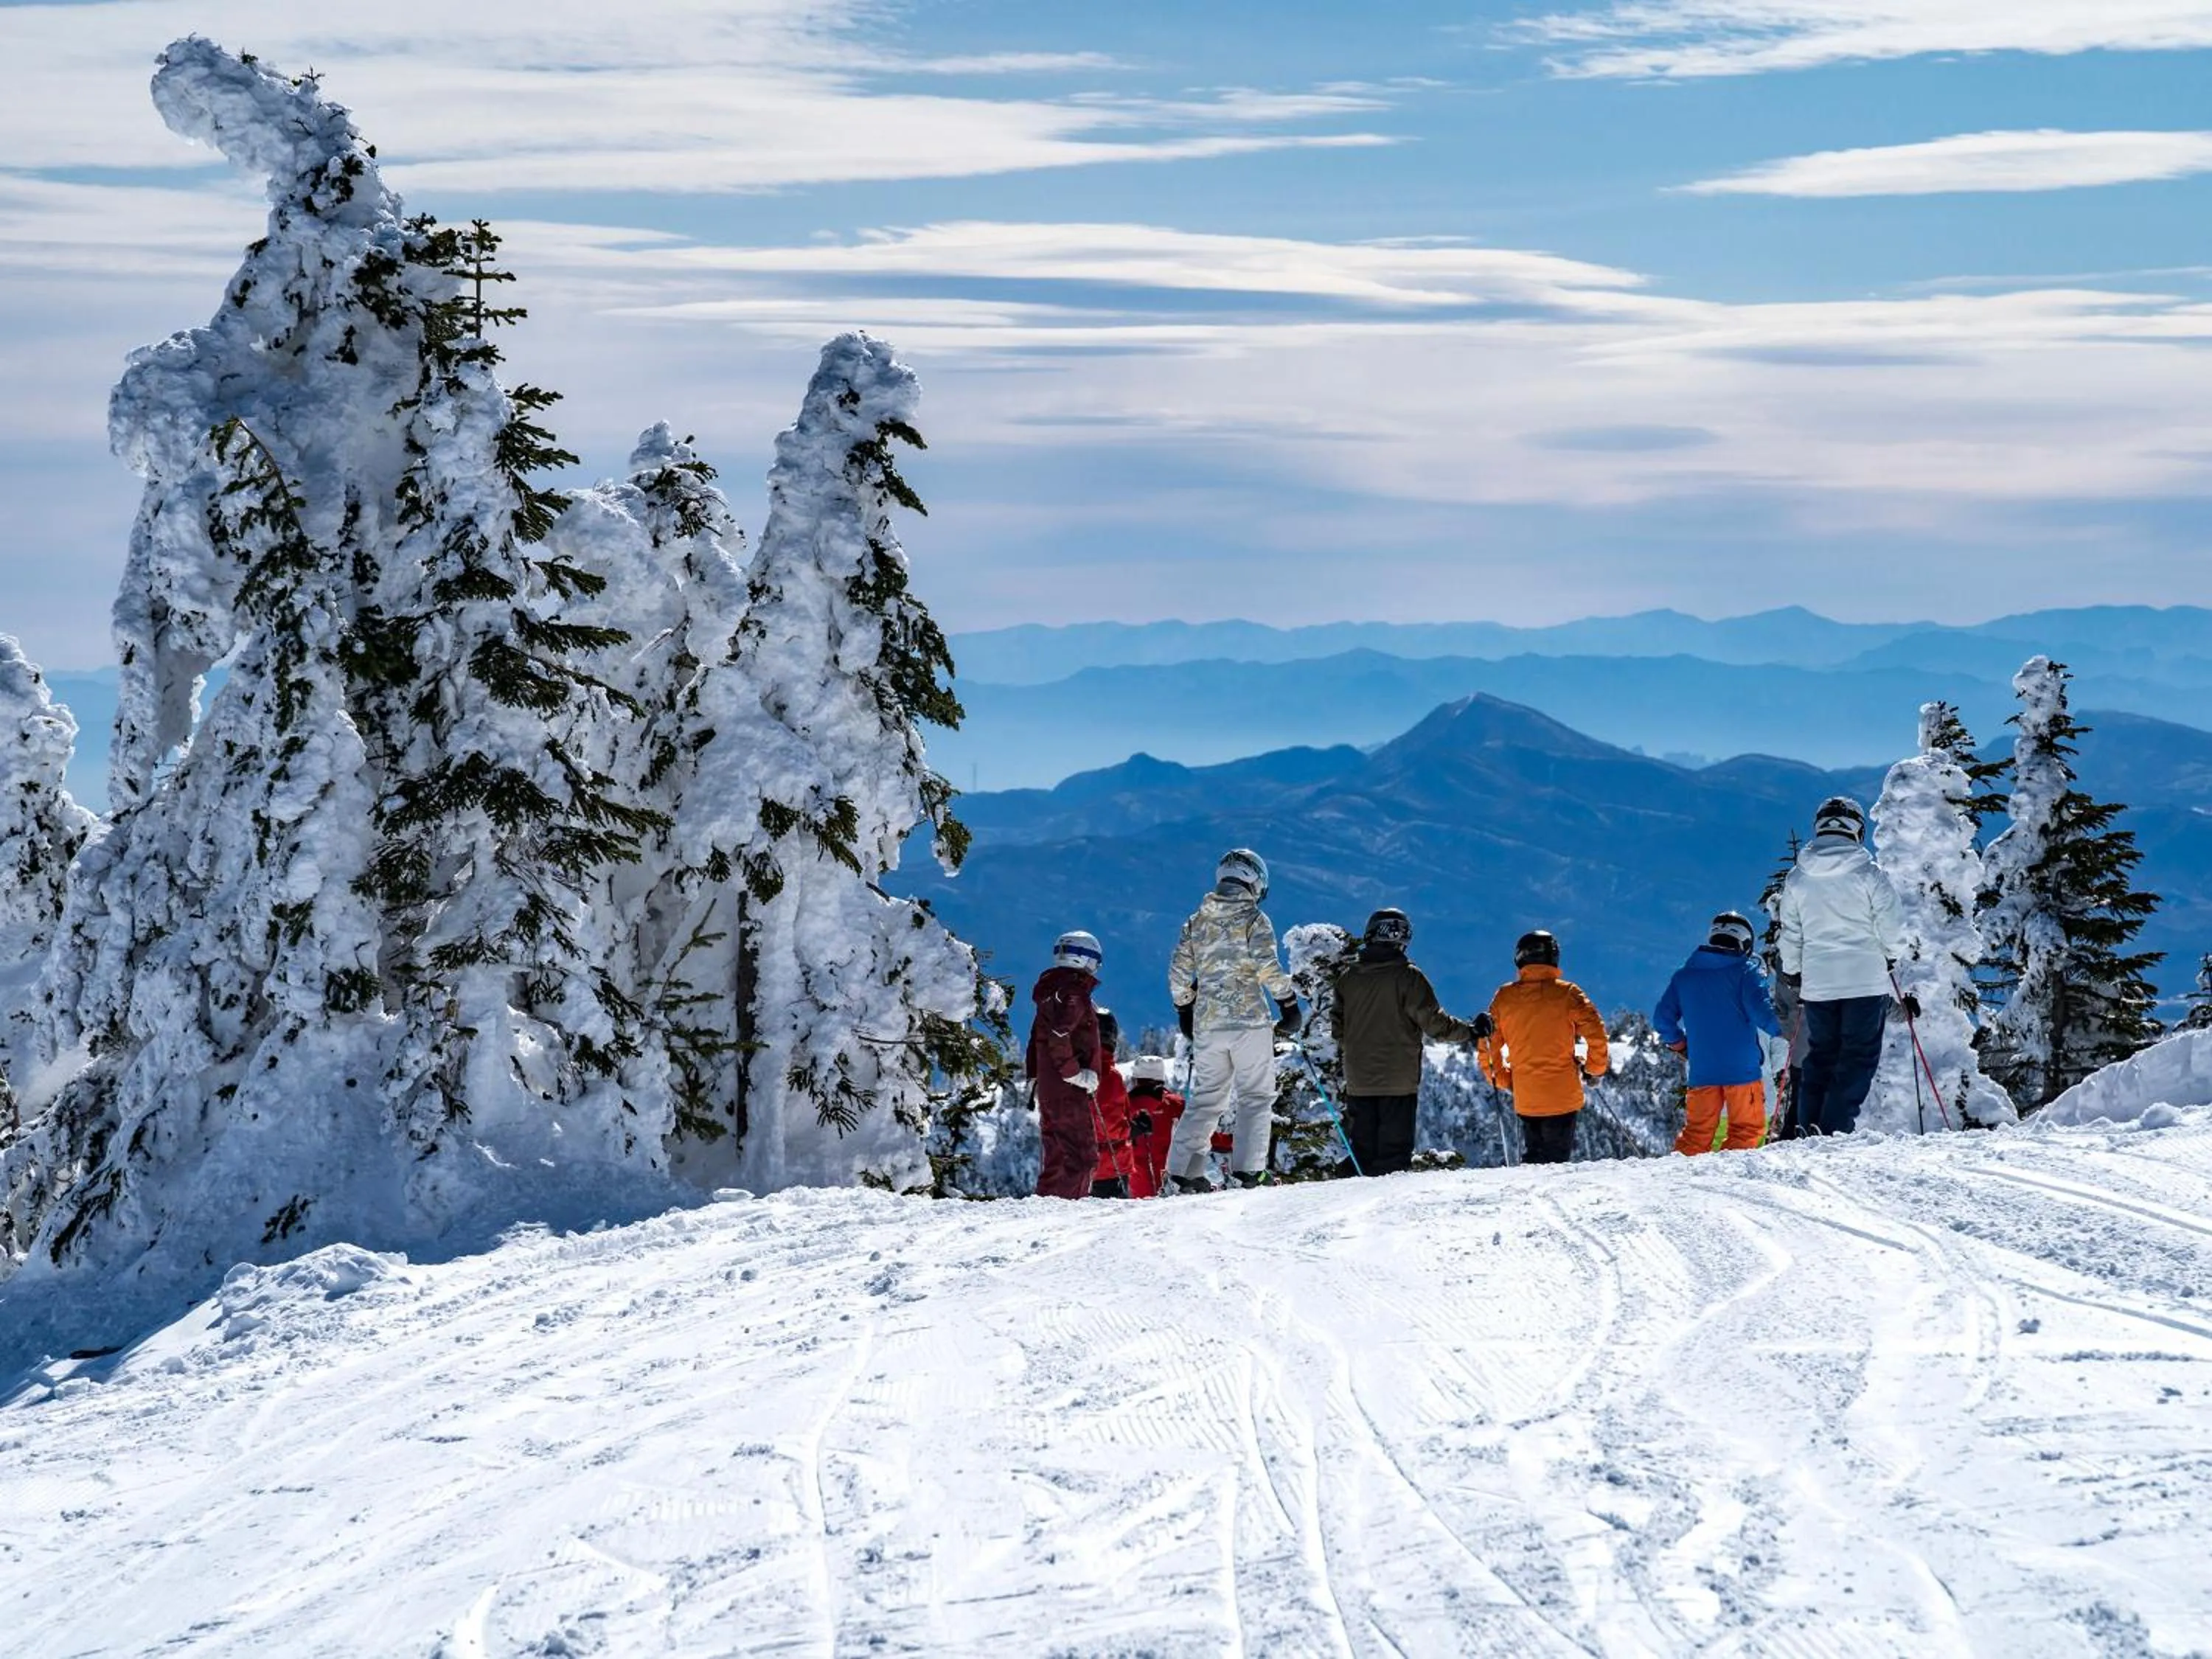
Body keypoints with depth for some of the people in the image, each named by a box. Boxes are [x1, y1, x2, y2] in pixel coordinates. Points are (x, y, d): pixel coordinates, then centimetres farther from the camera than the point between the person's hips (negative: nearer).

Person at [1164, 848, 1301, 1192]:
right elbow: (1267, 966, -15)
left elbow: (1179, 970, 11)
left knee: (1206, 1098, 12)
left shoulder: (1197, 921, 10)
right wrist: (1289, 1002, -4)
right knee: (1256, 1097, 0)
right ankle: (1248, 1169, -12)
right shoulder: (1254, 919, -5)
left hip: (1207, 1023, 5)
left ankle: (1185, 1170, 4)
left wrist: (1184, 1009, 22)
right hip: (1250, 1019, -5)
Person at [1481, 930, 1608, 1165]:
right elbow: (1596, 1033, -11)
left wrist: (1504, 1081, 17)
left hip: (1525, 1099, 2)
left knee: (1531, 1156, 17)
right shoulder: (1567, 993, -5)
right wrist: (1595, 1068, 5)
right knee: (1556, 1160, 2)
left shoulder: (1504, 997, 3)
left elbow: (1489, 1044, 5)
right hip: (1564, 1096, -2)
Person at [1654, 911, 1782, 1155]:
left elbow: (1662, 1018, 11)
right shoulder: (1745, 972, -4)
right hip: (1742, 1069, -4)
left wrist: (1679, 1044, 26)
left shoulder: (1683, 976, 10)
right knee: (1747, 1129, 4)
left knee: (1698, 1131, 12)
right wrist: (1784, 1028, 1)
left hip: (1702, 1070, 4)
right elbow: (1760, 1010, -14)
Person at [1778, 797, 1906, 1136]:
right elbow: (1892, 926, -5)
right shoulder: (1868, 874, -8)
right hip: (1866, 981, -4)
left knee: (1820, 1056, 14)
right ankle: (1837, 1128, -11)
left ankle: (1809, 1128, 7)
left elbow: (1790, 934, 10)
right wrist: (1890, 955, 15)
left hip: (1817, 983, 4)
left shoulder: (1798, 879, 4)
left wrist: (1793, 975, 23)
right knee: (1858, 1057, 0)